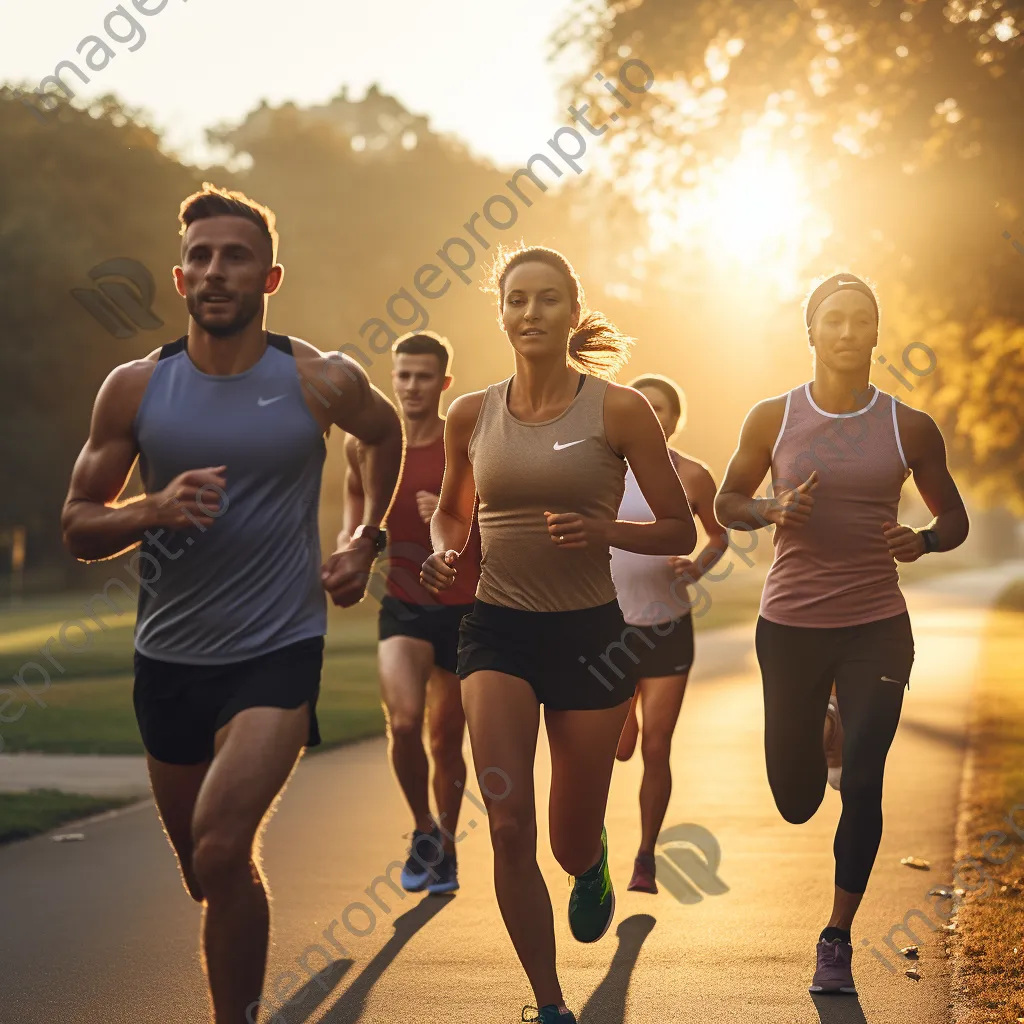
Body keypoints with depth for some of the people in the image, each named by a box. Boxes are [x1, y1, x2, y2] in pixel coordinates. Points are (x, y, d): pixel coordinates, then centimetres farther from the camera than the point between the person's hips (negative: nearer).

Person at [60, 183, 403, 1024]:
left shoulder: (322, 381, -7)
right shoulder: (135, 388, -3)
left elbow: (388, 434, 16)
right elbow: (78, 527, 0)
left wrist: (367, 544, 10)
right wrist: (154, 511, -19)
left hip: (278, 649, -3)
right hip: (168, 655, 3)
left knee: (221, 852, -23)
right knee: (200, 864, 18)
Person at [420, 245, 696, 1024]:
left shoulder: (618, 410, -6)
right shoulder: (472, 415, 2)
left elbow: (680, 531, -2)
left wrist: (601, 531, -19)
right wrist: (446, 554, -3)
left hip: (590, 633, -1)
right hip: (498, 630, 1)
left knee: (570, 842, 9)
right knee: (509, 826, -14)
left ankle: (593, 862, 49)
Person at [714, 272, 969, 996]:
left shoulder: (910, 428, 0)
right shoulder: (773, 419, -1)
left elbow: (955, 517, 10)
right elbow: (728, 502, 9)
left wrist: (923, 541, -13)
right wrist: (773, 512, -13)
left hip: (877, 628, 0)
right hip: (790, 626, 1)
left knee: (862, 784, -7)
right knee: (794, 798, 8)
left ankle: (838, 940, 8)